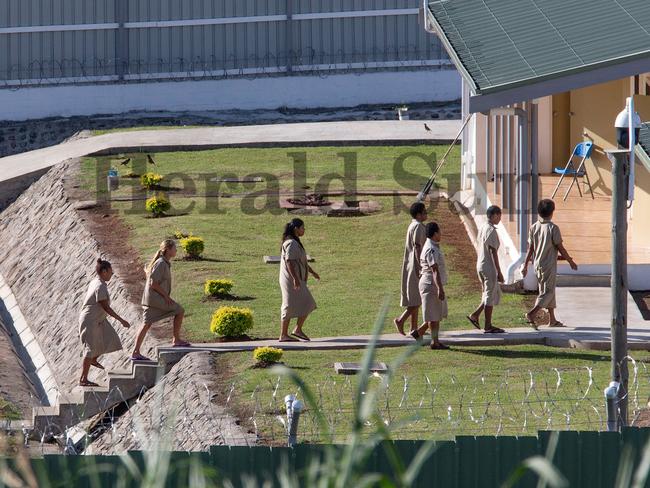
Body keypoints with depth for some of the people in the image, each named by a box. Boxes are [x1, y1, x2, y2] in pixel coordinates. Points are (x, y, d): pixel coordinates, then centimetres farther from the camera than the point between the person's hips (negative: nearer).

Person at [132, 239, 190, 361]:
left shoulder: (165, 263, 16)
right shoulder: (161, 264, -15)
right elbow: (153, 283, -19)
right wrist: (166, 296, -15)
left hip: (149, 299, 10)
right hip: (155, 298, -10)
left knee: (146, 325, 7)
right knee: (180, 311, 0)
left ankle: (136, 353, 5)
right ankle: (176, 340, 3)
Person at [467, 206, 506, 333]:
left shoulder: (482, 229, 12)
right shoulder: (491, 231, -16)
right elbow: (493, 252, -18)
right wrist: (499, 272, -16)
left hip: (480, 266, 9)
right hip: (489, 267, -9)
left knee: (496, 293, 17)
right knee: (490, 295, -2)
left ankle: (475, 315, 12)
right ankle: (488, 326, 3)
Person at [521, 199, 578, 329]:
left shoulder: (533, 228, 2)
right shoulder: (553, 228, -14)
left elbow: (530, 248, 3)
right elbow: (560, 248, -10)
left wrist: (525, 265, 8)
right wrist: (570, 261, 1)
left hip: (537, 264, 7)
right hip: (549, 264, -7)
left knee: (547, 290, 17)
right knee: (548, 291, -4)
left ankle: (552, 319, 24)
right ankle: (531, 314, -22)